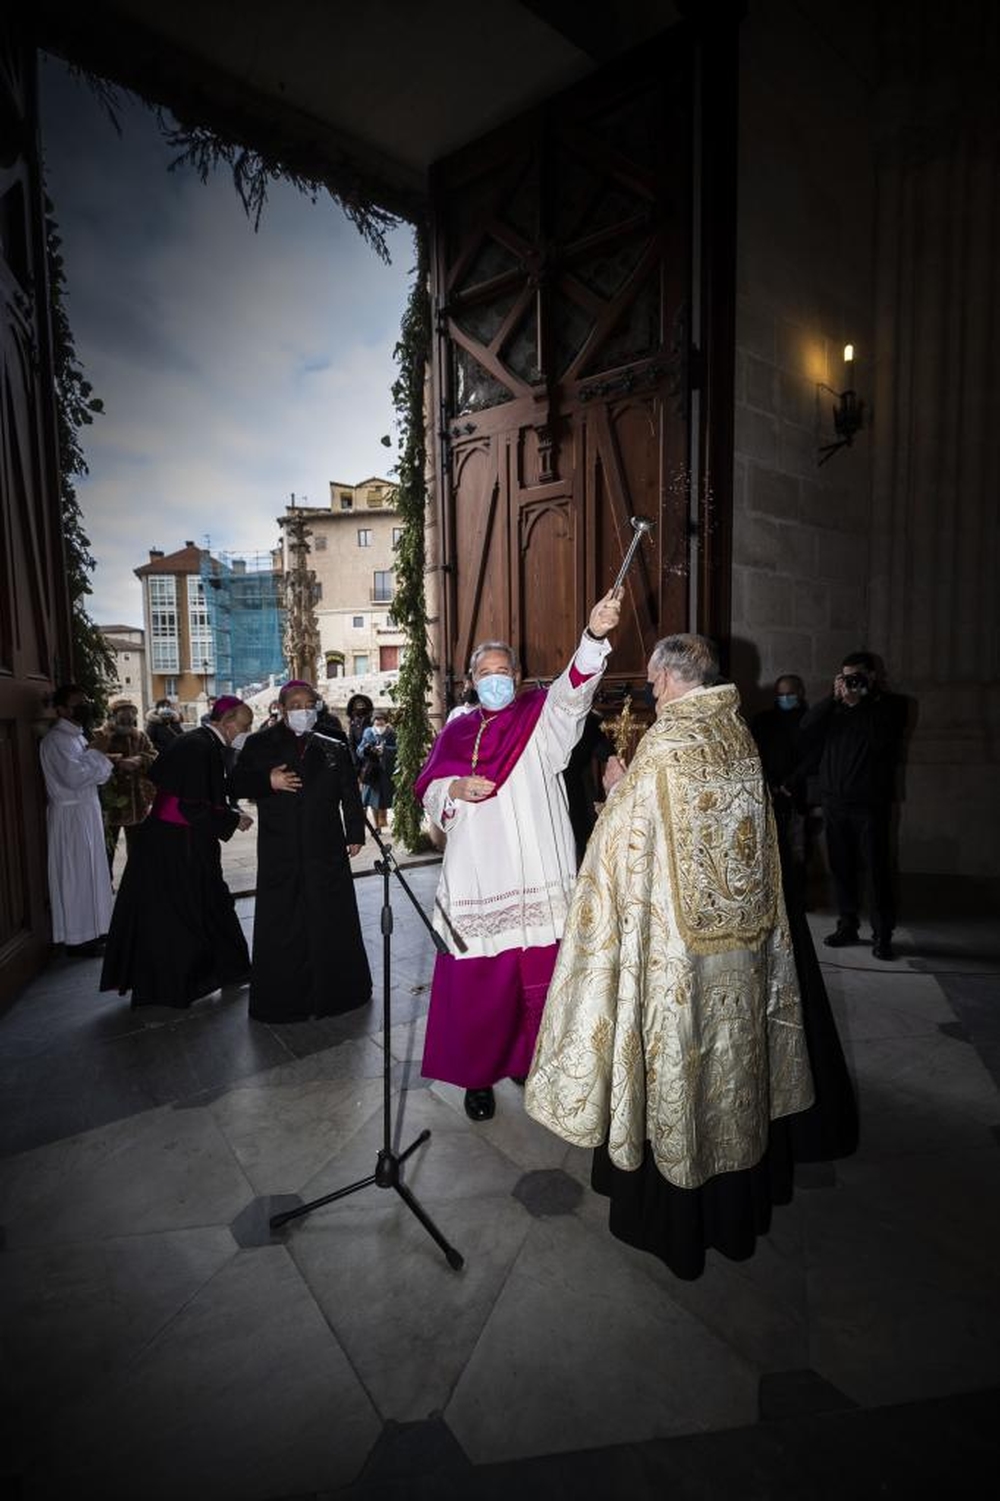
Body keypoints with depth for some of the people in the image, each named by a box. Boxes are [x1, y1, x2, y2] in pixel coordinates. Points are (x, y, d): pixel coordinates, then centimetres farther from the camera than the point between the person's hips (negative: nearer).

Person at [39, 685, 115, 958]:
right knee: (76, 876, -1)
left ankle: (90, 929, 28)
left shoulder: (76, 736, 13)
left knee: (90, 871, 16)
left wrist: (102, 762, 2)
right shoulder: (56, 740, -16)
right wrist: (102, 758, -14)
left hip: (87, 811, 10)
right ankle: (76, 938, 9)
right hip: (70, 815, -10)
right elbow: (74, 776, -25)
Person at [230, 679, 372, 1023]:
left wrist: (355, 834, 3)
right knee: (281, 925, 3)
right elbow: (237, 785, 7)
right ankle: (282, 998, 16)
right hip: (280, 852, -1)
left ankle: (335, 991, 24)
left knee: (332, 920, 8)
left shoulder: (334, 749, 8)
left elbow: (350, 795, 10)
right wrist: (268, 782, -11)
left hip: (327, 850, 1)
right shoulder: (260, 745, 7)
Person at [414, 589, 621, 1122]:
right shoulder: (456, 732, 11)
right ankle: (477, 1076, 23)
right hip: (476, 883, 1)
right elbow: (428, 793, 13)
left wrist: (594, 635, -34)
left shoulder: (541, 717, 5)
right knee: (476, 986, 5)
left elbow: (574, 690, -16)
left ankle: (531, 1061, 30)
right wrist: (455, 789, -11)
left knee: (540, 981, 8)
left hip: (538, 882, -1)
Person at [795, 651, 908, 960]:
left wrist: (855, 702, -11)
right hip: (834, 801, 4)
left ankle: (882, 934, 3)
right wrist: (834, 698, -7)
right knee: (841, 867, 8)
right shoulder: (835, 708, 14)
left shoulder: (891, 704, 4)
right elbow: (806, 728, -1)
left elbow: (880, 740, -13)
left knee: (877, 868, -4)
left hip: (871, 803, -4)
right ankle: (847, 925, 18)